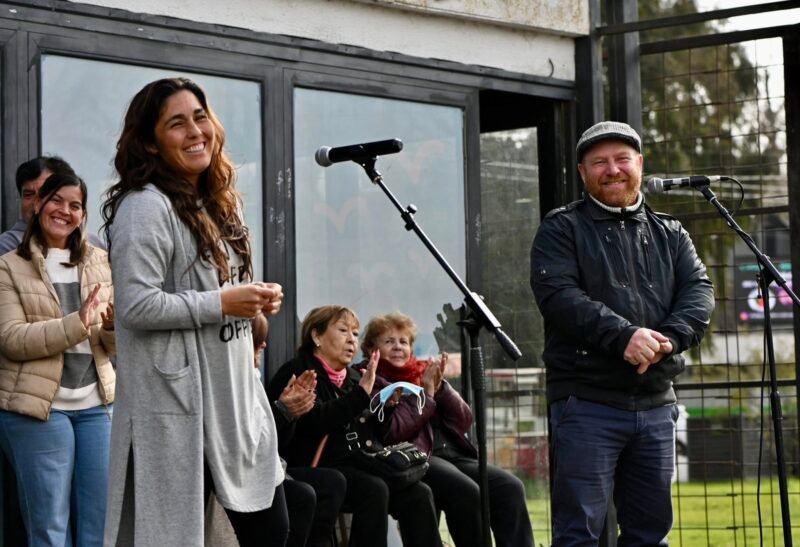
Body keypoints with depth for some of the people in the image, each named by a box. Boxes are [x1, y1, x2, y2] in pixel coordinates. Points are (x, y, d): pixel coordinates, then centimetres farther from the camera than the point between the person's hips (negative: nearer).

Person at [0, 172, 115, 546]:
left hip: (97, 404, 4)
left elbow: (112, 345, 11)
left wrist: (114, 327, -13)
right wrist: (76, 324, -23)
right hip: (38, 407, -4)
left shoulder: (100, 263, 12)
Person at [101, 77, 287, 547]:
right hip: (175, 405, -9)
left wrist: (255, 300, 6)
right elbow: (136, 306, -21)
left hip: (234, 398, 9)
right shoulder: (146, 206, -13)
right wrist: (221, 303, -18)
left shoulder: (215, 203, 16)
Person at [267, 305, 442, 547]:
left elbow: (374, 434, 17)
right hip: (316, 467, -7)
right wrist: (361, 393, -19)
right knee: (374, 490, -32)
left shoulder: (353, 377, 18)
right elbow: (315, 422, -21)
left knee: (418, 493, -15)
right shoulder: (298, 372, -3)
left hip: (356, 465, 7)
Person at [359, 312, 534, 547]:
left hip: (454, 453, 6)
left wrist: (440, 387, 0)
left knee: (510, 487, -17)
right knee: (466, 492, -33)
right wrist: (425, 393, -6)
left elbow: (464, 421, 15)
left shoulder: (424, 373, 22)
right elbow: (390, 431, -14)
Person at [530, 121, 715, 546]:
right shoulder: (562, 230, 3)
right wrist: (624, 335, -24)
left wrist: (670, 338, -17)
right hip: (587, 402, -5)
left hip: (656, 403, 5)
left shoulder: (670, 235, 17)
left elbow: (699, 291, 4)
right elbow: (558, 295, -13)